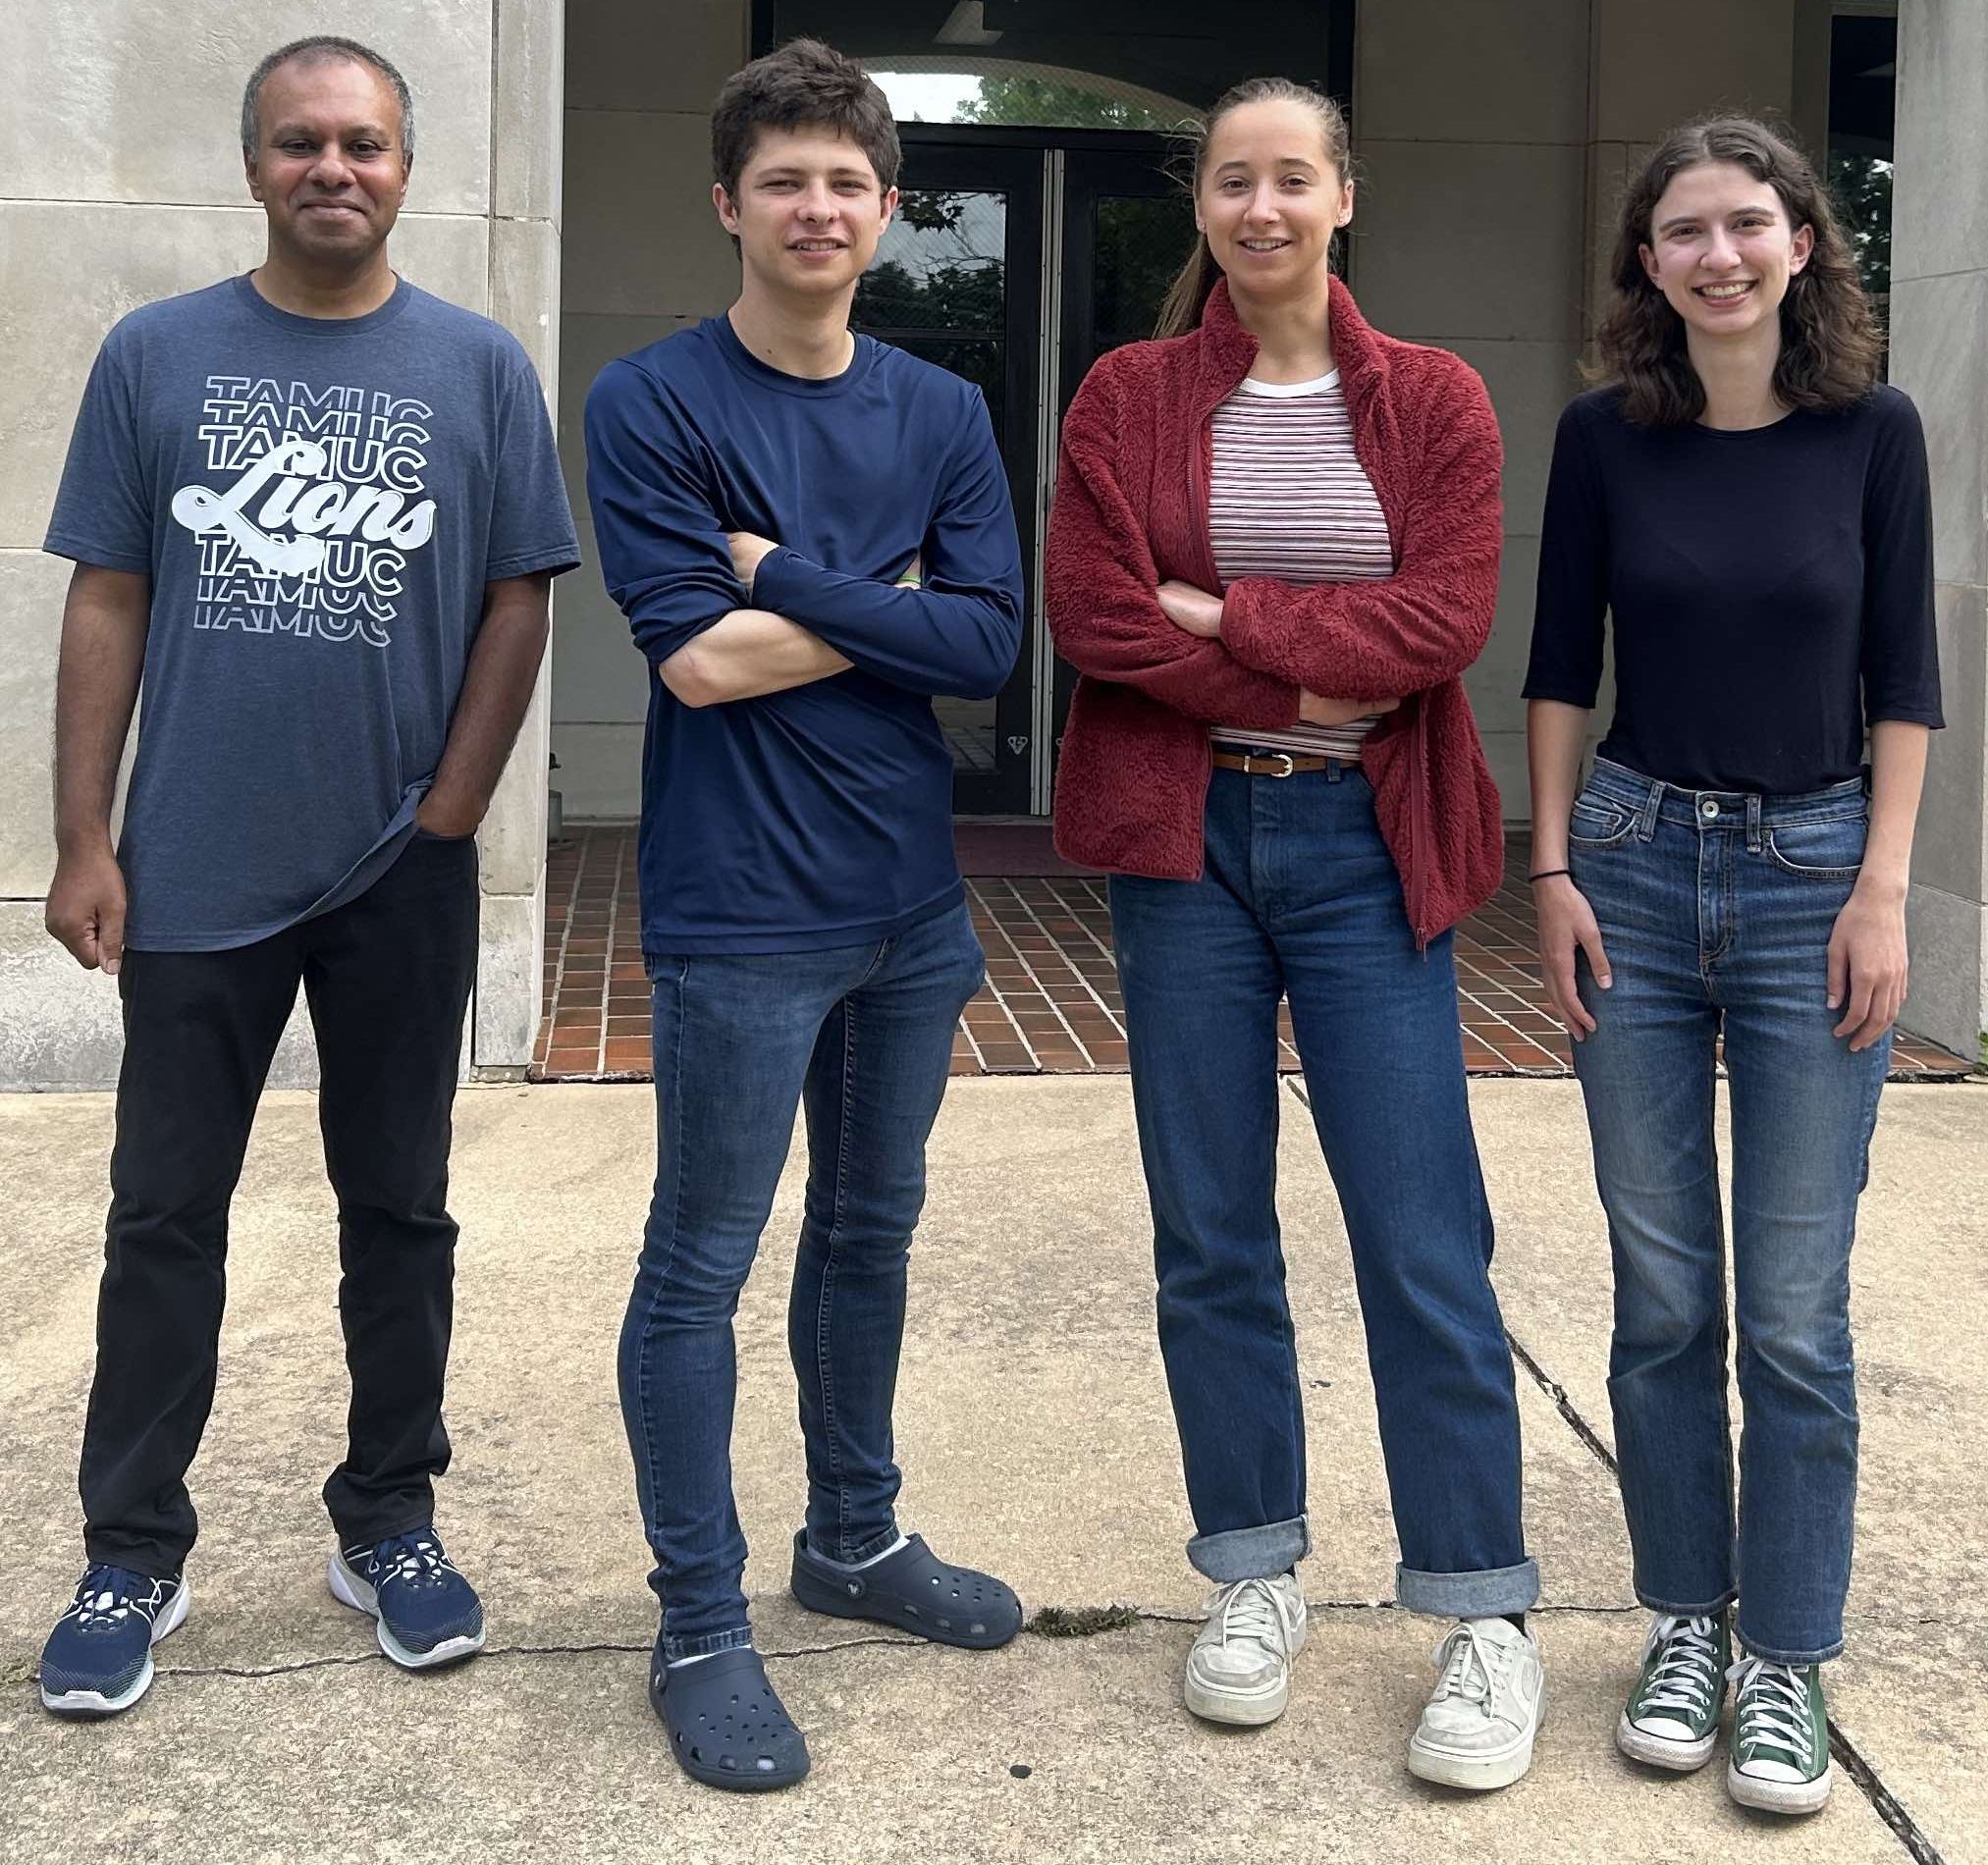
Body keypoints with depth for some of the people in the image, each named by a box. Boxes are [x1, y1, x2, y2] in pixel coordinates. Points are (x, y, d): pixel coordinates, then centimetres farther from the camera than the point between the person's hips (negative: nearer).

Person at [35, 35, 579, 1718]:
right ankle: (135, 1555, 20)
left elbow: (518, 603, 2)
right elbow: (106, 606, 2)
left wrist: (450, 814, -5)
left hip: (400, 880, 0)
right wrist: (83, 845, -2)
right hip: (193, 873, 0)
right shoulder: (157, 356, 3)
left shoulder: (478, 368, 1)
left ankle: (390, 1523, 26)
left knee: (398, 1208, 11)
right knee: (165, 1216, 7)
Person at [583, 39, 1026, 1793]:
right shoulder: (654, 401, -7)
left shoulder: (945, 414, 6)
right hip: (743, 910, -5)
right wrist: (895, 605, -8)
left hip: (911, 902, 5)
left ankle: (857, 1534, 36)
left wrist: (792, 579, -14)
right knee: (702, 1266, 3)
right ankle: (702, 1627, 16)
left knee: (873, 1232, 18)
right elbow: (696, 660, -16)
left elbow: (991, 640, -6)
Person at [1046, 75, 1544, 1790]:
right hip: (1185, 841, 1)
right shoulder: (1128, 397, 5)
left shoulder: (1432, 402, 4)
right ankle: (1257, 1575, 24)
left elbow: (1447, 620, -9)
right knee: (1211, 1238, 8)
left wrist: (1218, 613, -14)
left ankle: (1487, 1615, 11)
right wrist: (1314, 681, -12)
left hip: (1366, 848, -1)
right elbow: (1091, 614, -8)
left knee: (1423, 1243, -2)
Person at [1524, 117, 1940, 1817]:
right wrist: (1553, 871, 0)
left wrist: (1884, 890, -6)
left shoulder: (1871, 430, -1)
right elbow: (1561, 667, 5)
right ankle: (1686, 1624, 22)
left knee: (1795, 1309, 0)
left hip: (1813, 875, -1)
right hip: (1635, 864, 1)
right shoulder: (1606, 436, 1)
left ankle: (1788, 1661, 14)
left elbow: (1904, 676, 0)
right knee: (1663, 1294, 7)